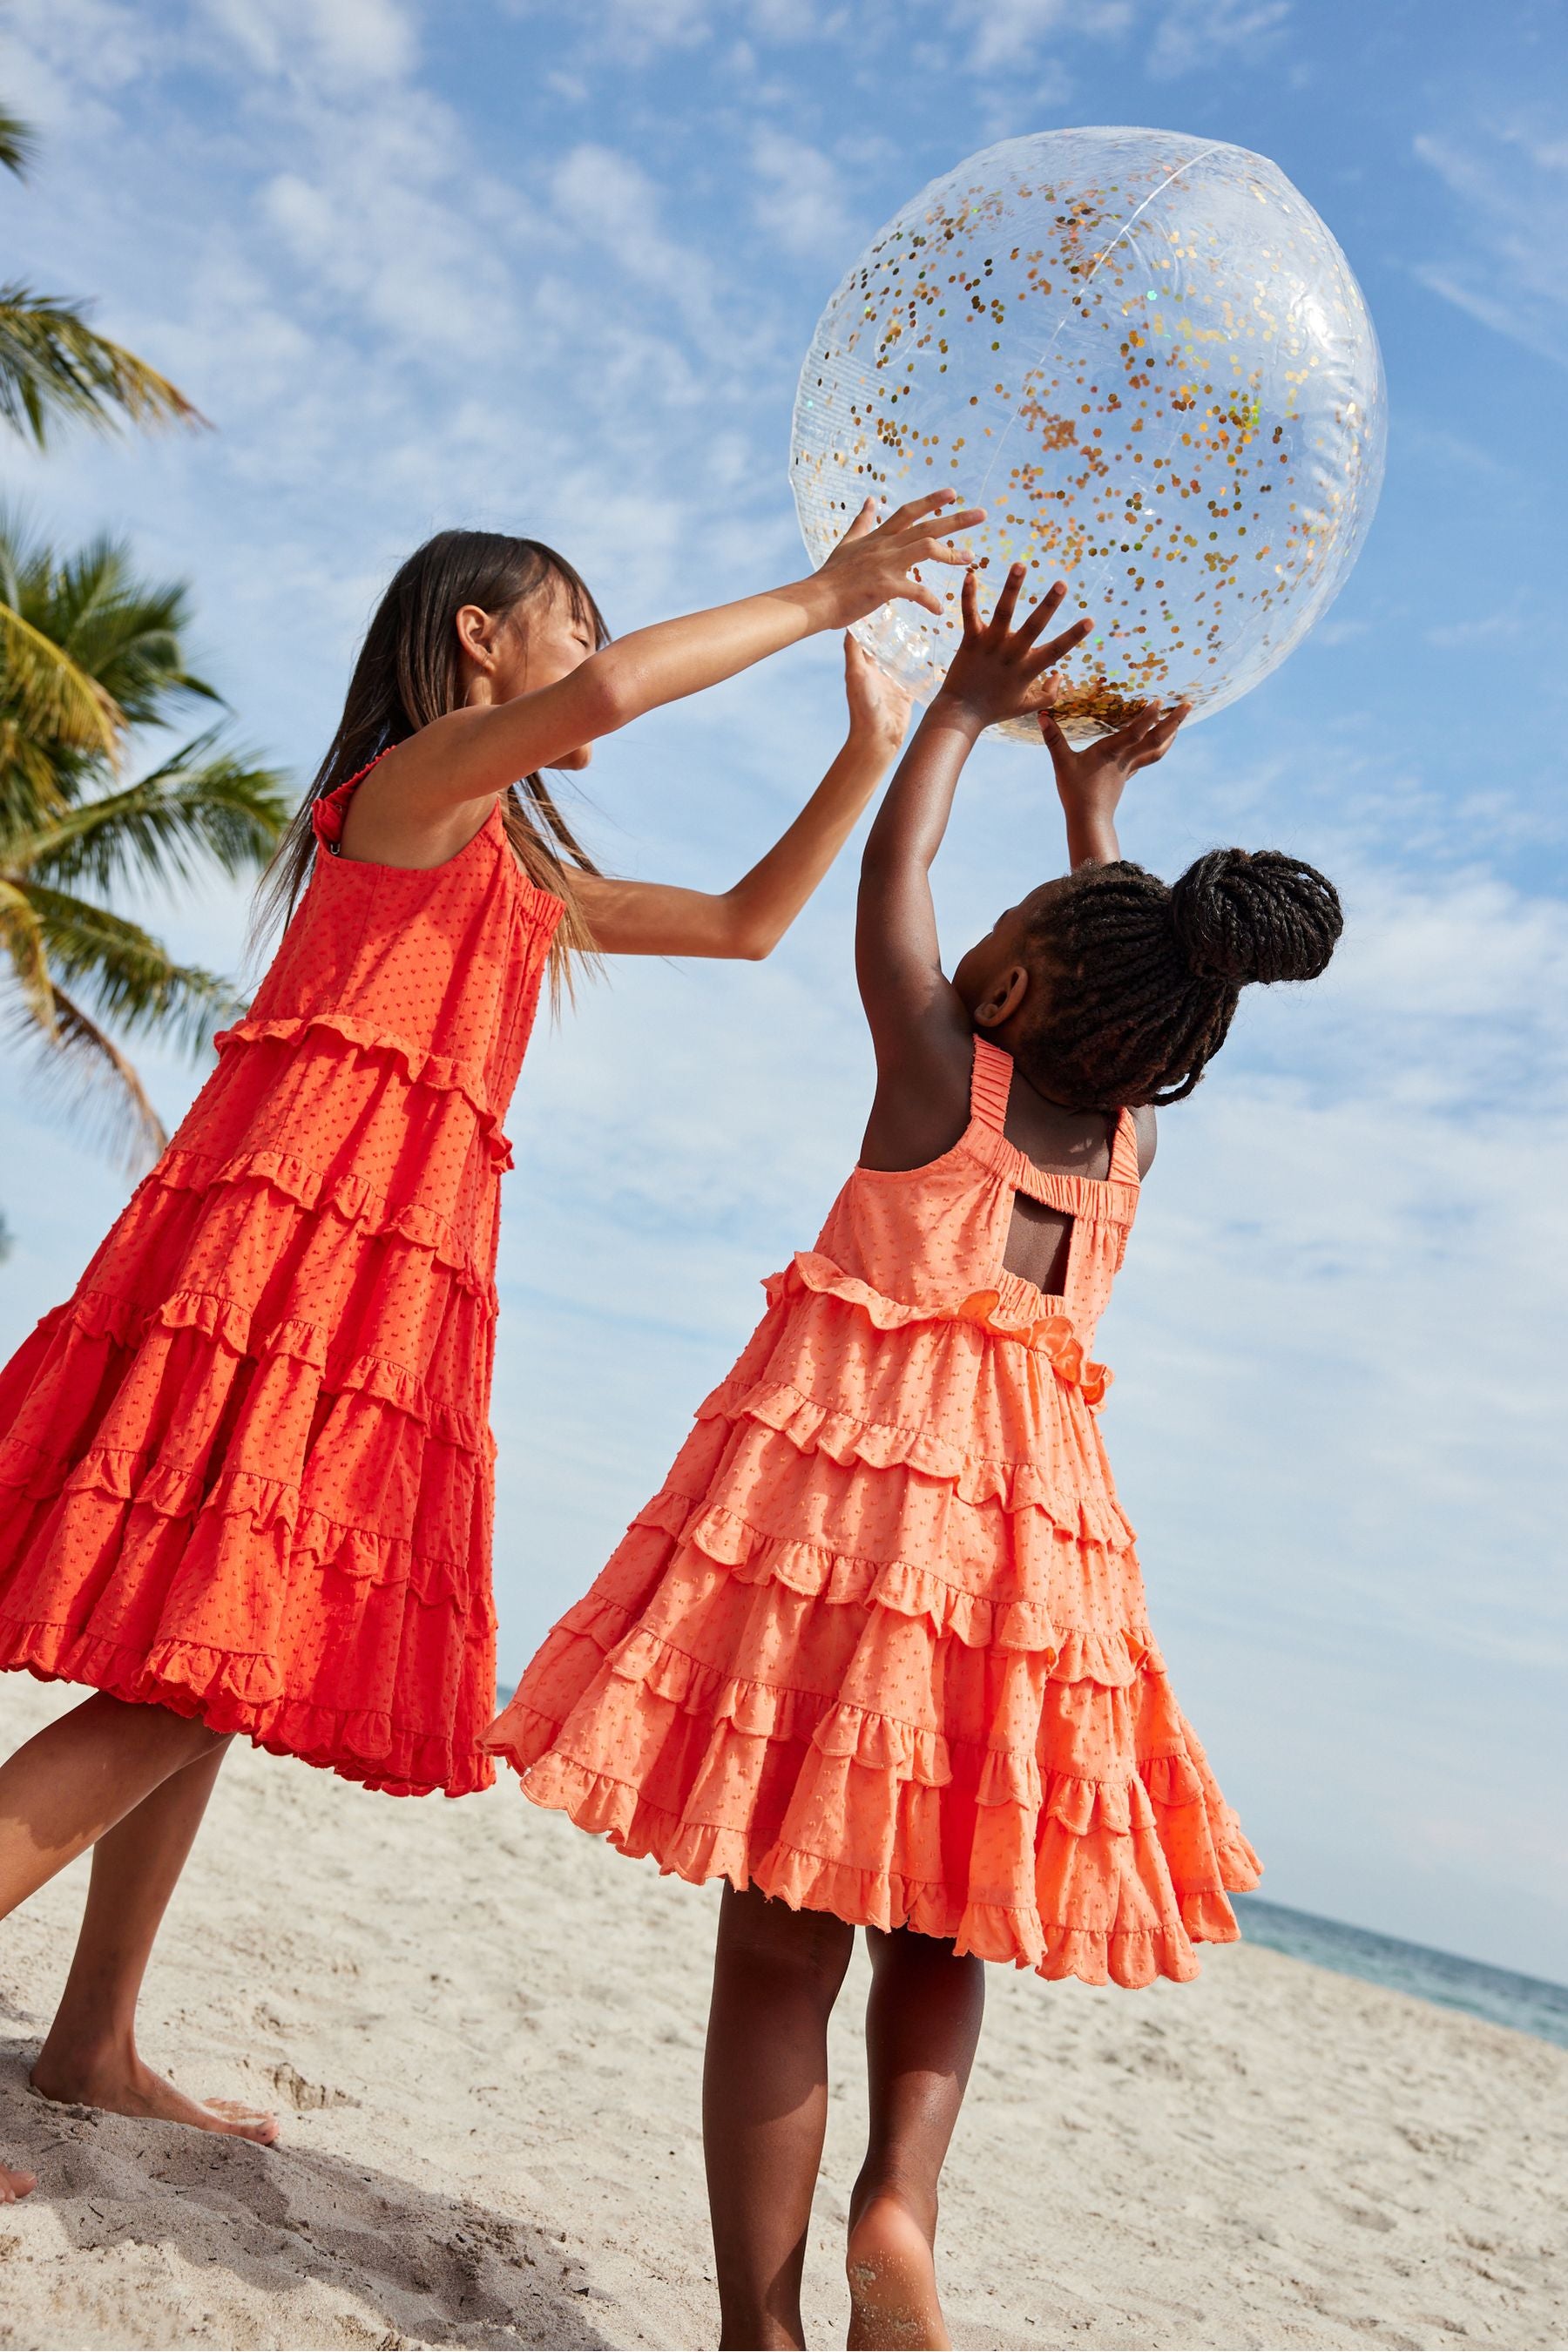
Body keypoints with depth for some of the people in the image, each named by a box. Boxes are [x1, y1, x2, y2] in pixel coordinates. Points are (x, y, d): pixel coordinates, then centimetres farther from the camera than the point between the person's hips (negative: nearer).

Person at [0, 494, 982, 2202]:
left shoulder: (524, 878, 27)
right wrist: (819, 596, -10)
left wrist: (876, 743, 27)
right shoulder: (416, 778, 1)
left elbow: (751, 920, 32)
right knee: (196, 1674, -15)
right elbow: (596, 698, -21)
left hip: (391, 1259, 9)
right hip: (300, 1222, -9)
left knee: (219, 1665, 11)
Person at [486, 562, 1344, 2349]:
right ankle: (899, 2197, 0)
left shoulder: (944, 1075, -3)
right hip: (1028, 1538, 4)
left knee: (781, 1945, 2)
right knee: (939, 1936, 20)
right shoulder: (1131, 1142, 9)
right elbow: (1130, 991, 27)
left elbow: (890, 879, 10)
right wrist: (1094, 798, 37)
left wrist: (963, 713, 21)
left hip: (836, 1488, -4)